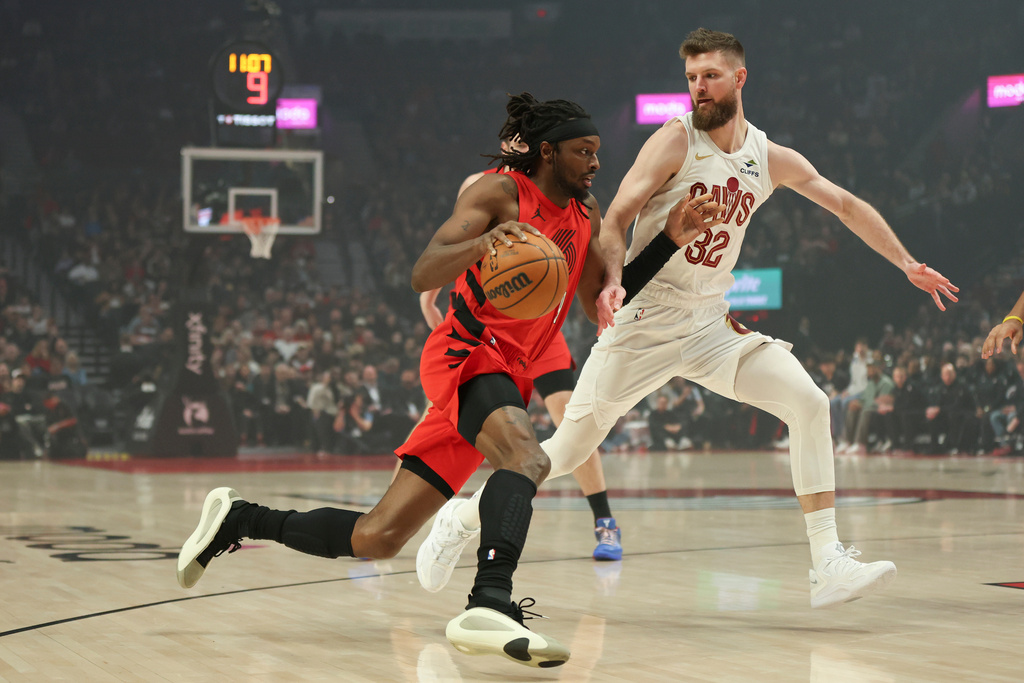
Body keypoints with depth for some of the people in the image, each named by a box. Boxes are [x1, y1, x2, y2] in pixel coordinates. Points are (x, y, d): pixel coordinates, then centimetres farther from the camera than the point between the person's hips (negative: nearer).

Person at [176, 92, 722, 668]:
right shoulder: (500, 192, -6)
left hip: (508, 378, 7)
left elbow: (608, 308, 15)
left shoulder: (586, 216, 17)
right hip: (468, 353, -7)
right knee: (526, 454, -38)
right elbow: (423, 276, -15)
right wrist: (484, 241, -35)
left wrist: (671, 241, 7)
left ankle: (239, 519, 19)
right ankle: (490, 605, -53)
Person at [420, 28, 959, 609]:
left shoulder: (773, 160, 6)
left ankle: (829, 565, -12)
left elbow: (847, 205, 16)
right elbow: (617, 218, -14)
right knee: (565, 454, -4)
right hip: (643, 321, -4)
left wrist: (907, 263, 16)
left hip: (711, 322, 4)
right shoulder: (677, 140, -9)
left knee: (810, 404, -13)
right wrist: (613, 279, -32)